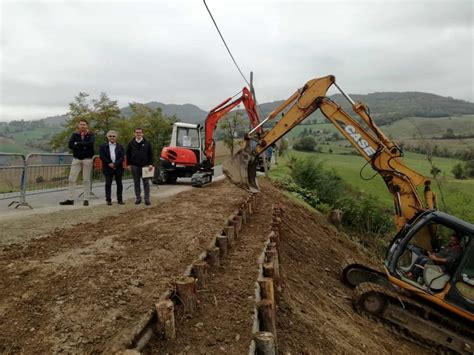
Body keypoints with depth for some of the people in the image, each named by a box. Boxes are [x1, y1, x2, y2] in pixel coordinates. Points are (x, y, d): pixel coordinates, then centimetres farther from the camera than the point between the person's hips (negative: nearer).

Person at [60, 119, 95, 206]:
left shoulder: (91, 135, 2)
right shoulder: (74, 135, 8)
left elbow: (90, 143, -19)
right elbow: (70, 145, -6)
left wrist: (78, 144, -12)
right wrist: (83, 147, -14)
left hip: (87, 159, -2)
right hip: (76, 159, 2)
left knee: (86, 180, 2)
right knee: (72, 179, 0)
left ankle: (86, 199, 8)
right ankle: (70, 199, 6)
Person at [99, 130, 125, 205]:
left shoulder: (120, 147, 9)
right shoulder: (103, 146, 8)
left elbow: (122, 157, -1)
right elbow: (102, 156, -1)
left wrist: (115, 164, -13)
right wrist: (109, 163, -12)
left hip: (118, 167, 1)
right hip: (108, 168, -1)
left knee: (119, 183, 4)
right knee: (108, 184, 1)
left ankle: (120, 199, 12)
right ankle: (108, 200, 7)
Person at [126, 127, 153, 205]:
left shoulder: (147, 143, 4)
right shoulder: (131, 143, 7)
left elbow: (150, 154, 2)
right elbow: (128, 155, 10)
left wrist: (150, 164, -6)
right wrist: (129, 164, 3)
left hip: (145, 165, -2)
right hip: (135, 166, 2)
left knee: (146, 183, -1)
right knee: (136, 183, 7)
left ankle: (147, 199, 4)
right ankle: (138, 198, 16)